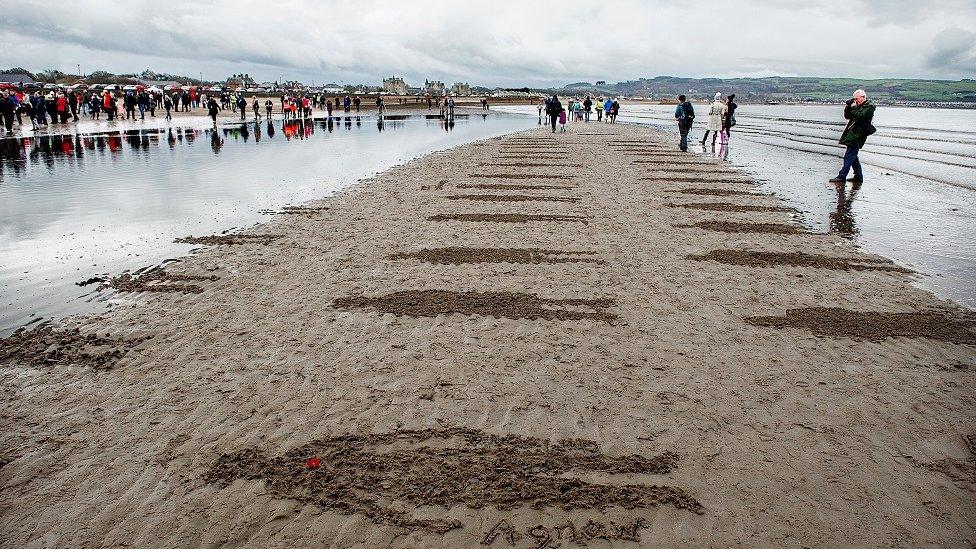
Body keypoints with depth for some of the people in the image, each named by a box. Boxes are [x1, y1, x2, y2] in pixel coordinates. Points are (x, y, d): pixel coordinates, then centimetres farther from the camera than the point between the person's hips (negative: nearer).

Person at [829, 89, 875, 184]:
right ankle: (858, 177, 19)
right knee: (853, 156, 12)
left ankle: (841, 177, -12)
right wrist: (848, 106, 4)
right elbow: (847, 116, 17)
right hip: (852, 134, 9)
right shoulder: (858, 106, 19)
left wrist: (852, 109, -10)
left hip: (857, 136, -9)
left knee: (849, 156, -11)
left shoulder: (870, 106, -5)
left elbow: (860, 116, -20)